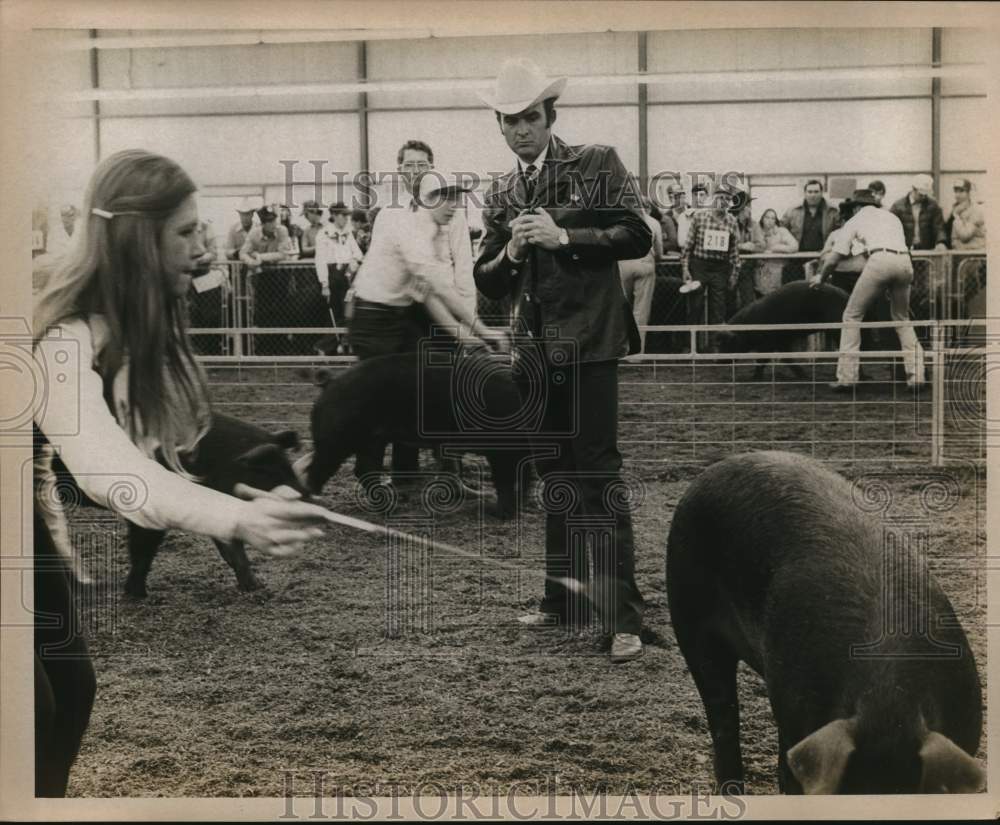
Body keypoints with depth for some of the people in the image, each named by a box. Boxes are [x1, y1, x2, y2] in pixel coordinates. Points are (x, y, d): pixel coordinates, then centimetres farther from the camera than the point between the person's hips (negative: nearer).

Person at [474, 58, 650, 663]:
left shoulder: (597, 164, -1)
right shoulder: (501, 194, 14)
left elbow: (638, 236, -10)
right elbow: (487, 282, 13)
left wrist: (564, 237, -20)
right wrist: (513, 253, -9)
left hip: (587, 341, -6)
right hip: (536, 349, 6)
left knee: (598, 476, -9)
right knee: (555, 477, 13)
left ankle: (624, 617, -6)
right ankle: (564, 597, 23)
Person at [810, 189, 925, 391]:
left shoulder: (855, 220, 22)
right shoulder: (892, 216, 33)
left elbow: (833, 259, 19)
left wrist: (820, 276, 38)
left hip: (880, 260, -4)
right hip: (905, 261, 4)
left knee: (852, 315, 8)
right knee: (902, 319, 21)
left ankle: (846, 377, 0)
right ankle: (916, 376, 10)